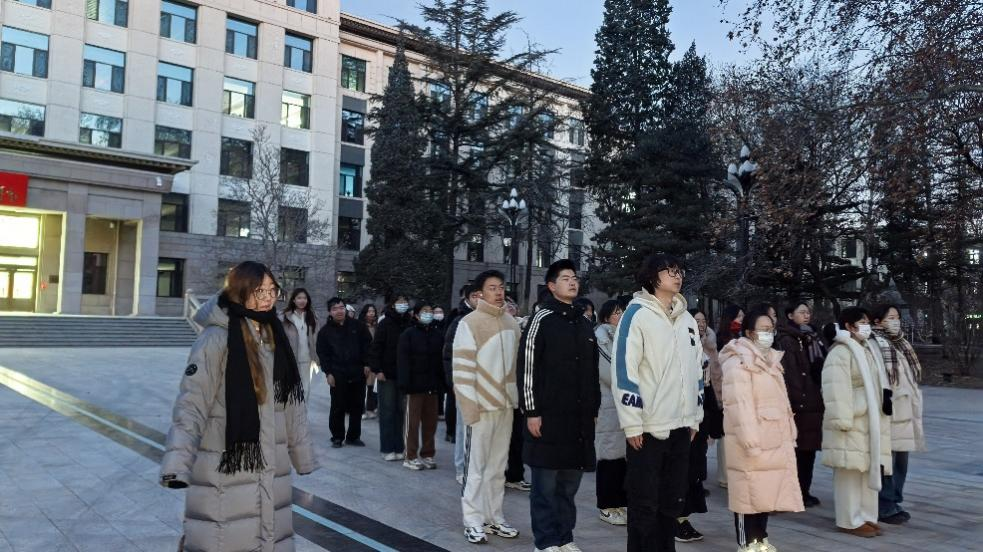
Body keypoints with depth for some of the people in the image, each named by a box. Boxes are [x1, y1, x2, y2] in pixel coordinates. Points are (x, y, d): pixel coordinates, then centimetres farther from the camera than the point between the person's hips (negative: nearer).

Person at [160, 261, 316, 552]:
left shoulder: (275, 339, 6)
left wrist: (304, 457, 16)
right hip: (225, 474, -6)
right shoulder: (216, 339, -15)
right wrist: (176, 464, -28)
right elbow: (191, 406, -18)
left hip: (270, 474, 6)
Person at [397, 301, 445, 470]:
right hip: (415, 385, -4)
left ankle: (427, 455, 20)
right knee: (413, 422, 3)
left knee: (430, 422, 9)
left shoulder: (438, 334, 7)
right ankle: (411, 457, 12)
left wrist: (441, 383, 0)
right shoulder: (408, 334, -4)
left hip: (432, 386, 4)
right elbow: (403, 361, -8)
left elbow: (442, 360, 6)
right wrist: (405, 384, -15)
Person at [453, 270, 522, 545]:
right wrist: (469, 406, -14)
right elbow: (462, 368, -11)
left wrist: (516, 398, 10)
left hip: (505, 404, 5)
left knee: (497, 467, 12)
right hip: (480, 406, -5)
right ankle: (473, 521, 11)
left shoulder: (511, 323, 9)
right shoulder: (469, 323, -9)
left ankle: (494, 517, 21)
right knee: (475, 467, 3)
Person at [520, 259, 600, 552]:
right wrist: (531, 411, -11)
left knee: (570, 481, 11)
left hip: (580, 416, 6)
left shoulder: (585, 323, 14)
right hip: (549, 415, -6)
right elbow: (526, 367, -8)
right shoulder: (542, 320, -4)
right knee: (546, 481, 1)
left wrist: (594, 409, 15)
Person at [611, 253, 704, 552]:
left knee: (673, 501, 15)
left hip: (680, 426, 7)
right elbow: (624, 370, -14)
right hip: (648, 426, -6)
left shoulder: (687, 319, 14)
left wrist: (695, 417, 16)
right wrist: (632, 424, -16)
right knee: (645, 503, 2)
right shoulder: (637, 314, -8)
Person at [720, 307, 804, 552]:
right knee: (749, 492, -2)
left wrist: (789, 432, 19)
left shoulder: (771, 359, 18)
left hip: (773, 439, 9)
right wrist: (749, 439, -23)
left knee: (766, 490, 14)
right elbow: (739, 403, -19)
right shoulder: (739, 361, -11)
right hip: (752, 440, -9)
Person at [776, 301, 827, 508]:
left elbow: (820, 369, 20)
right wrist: (797, 399, -21)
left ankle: (805, 491, 20)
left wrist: (821, 397, 14)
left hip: (813, 403, 8)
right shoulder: (787, 341, -9)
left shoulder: (812, 338, 17)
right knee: (799, 449, -3)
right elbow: (789, 374, -16)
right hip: (798, 404, -8)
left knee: (809, 448, 11)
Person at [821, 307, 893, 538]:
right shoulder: (841, 352, -15)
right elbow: (837, 389, -21)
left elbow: (878, 381, 24)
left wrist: (886, 397, 12)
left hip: (871, 421, 9)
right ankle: (850, 520, 4)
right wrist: (843, 419, -25)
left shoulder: (869, 349, 15)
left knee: (869, 469, 14)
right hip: (851, 423, -9)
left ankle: (866, 516, 24)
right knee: (850, 471, -3)